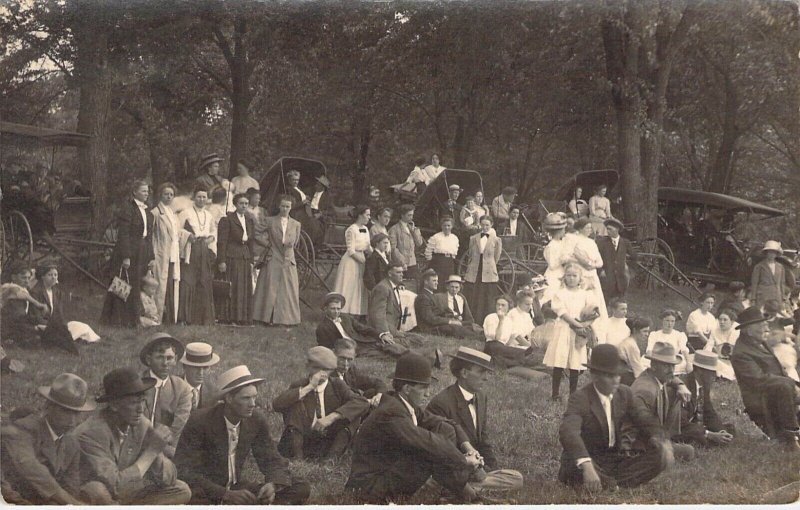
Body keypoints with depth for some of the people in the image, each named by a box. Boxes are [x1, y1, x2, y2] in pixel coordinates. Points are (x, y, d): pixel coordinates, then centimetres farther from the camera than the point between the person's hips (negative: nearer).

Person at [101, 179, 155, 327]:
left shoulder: (146, 211, 16)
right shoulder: (127, 207, -8)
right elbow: (123, 233, -14)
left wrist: (151, 257, 12)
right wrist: (126, 256, -19)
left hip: (142, 254, 7)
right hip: (129, 252, -7)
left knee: (136, 287, 7)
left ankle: (133, 319, 11)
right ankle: (118, 320, 0)